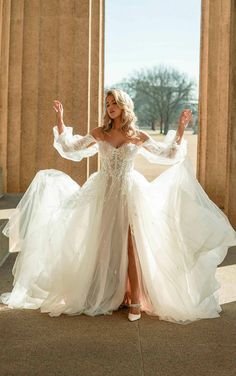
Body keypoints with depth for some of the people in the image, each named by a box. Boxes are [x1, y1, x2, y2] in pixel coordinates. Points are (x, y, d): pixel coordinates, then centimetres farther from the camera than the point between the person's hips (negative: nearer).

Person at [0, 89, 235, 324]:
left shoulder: (138, 136, 3)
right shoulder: (99, 133, 5)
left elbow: (169, 155, 7)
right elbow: (69, 148, 7)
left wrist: (180, 129, 1)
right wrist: (60, 120, 4)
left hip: (128, 193, -1)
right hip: (104, 194, 2)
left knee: (131, 246, -7)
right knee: (103, 245, 5)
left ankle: (134, 300, -5)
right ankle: (104, 296, 16)